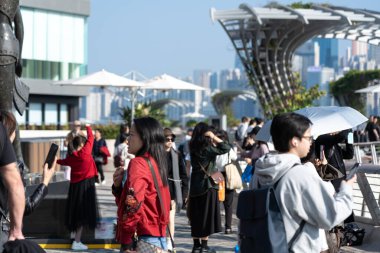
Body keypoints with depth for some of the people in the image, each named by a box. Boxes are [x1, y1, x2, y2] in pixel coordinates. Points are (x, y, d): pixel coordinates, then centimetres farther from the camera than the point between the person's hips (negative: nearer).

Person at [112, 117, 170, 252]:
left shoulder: (138, 163, -11)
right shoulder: (155, 162, 15)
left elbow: (133, 204, -23)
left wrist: (126, 242, -16)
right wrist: (118, 186, 1)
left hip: (143, 240, -9)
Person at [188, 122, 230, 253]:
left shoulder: (194, 148, 5)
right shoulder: (207, 148, -14)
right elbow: (226, 148, -15)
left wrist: (212, 142, 9)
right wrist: (214, 137, -8)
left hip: (195, 186, 6)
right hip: (207, 185, -6)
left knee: (196, 216, 10)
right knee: (207, 215, 1)